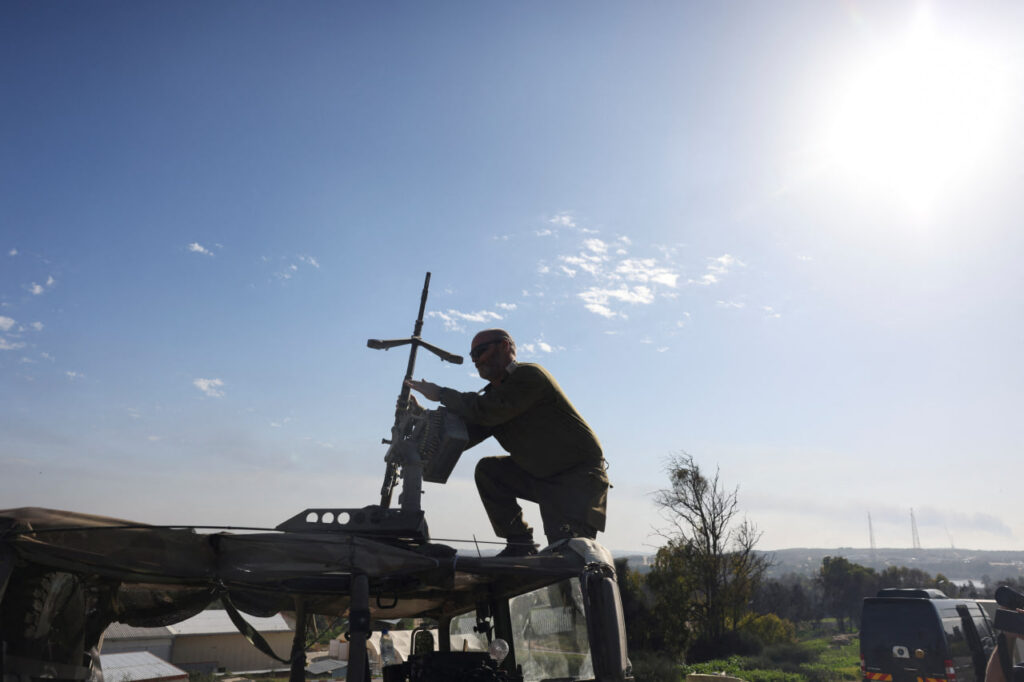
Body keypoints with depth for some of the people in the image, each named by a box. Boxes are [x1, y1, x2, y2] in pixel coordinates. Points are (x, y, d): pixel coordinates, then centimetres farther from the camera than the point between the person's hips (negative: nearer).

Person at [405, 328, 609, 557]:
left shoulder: (529, 375, -16)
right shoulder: (496, 392, 11)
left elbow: (486, 412, -26)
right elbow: (466, 433, 2)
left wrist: (441, 394, -15)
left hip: (581, 473, -8)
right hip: (541, 476, 8)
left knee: (567, 551, -21)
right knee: (487, 470, -2)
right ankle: (520, 544, 3)